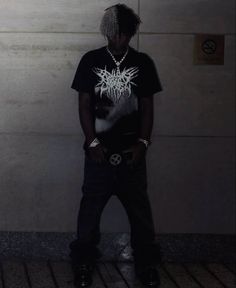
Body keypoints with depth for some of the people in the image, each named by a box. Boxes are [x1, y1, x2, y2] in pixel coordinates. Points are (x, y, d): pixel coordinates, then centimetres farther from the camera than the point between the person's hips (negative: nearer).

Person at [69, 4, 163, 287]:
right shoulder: (91, 60, 1)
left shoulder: (143, 63, 3)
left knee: (140, 209, 5)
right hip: (100, 149, -1)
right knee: (90, 207, 4)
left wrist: (143, 142, -5)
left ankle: (146, 264, 17)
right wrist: (92, 142, -8)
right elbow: (84, 105, 0)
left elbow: (147, 107, 4)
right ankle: (83, 263, 16)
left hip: (131, 150, 1)